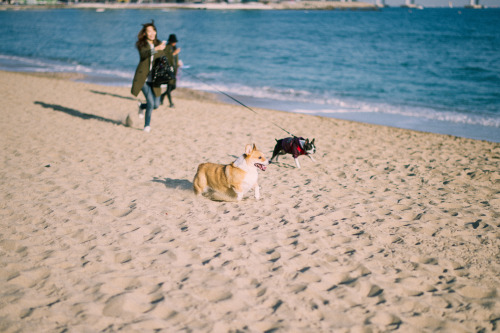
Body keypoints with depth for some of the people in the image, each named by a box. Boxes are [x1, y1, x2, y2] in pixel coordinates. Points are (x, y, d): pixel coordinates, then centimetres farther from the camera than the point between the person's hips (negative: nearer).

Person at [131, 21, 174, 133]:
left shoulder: (159, 44, 6)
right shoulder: (141, 44, -5)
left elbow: (169, 55, 17)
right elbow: (144, 54, -26)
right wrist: (156, 49, -42)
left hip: (154, 79, 4)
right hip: (143, 78, -4)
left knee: (156, 105, 1)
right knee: (151, 102, -14)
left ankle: (142, 106, 34)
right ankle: (147, 124, 8)